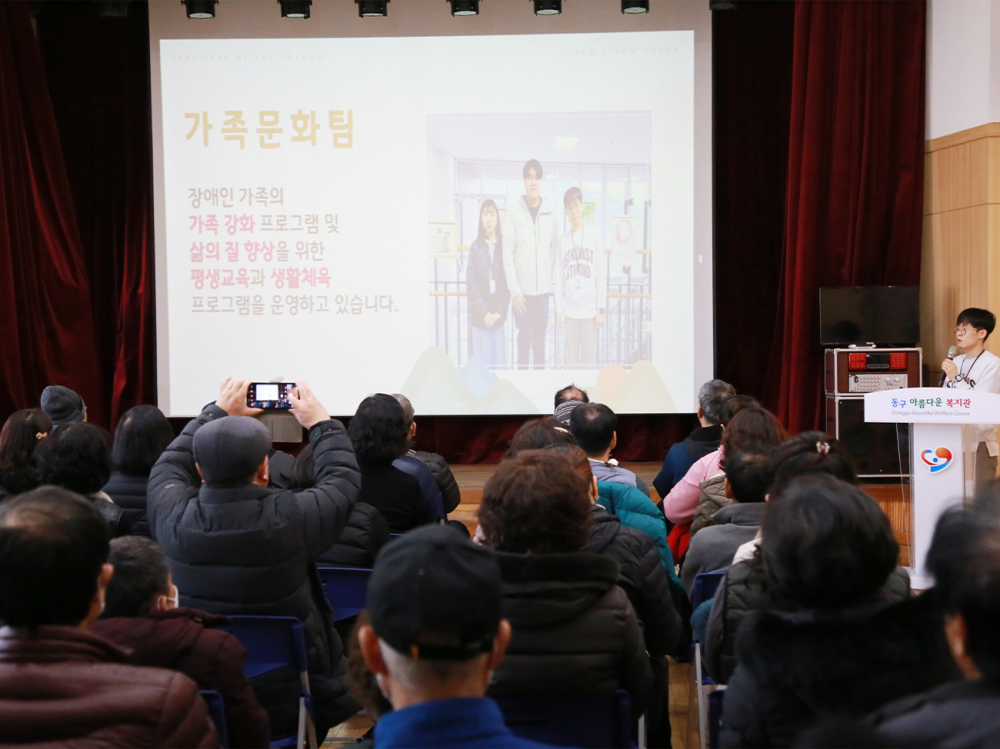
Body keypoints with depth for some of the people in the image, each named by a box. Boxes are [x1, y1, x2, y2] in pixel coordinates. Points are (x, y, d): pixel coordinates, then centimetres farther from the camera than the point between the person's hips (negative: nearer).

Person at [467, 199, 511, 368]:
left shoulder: (505, 246, 3)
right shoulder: (476, 247, 6)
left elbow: (508, 282, 1)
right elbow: (471, 282, 2)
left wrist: (500, 311, -8)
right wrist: (484, 312, -7)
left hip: (499, 314, -1)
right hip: (479, 315, 1)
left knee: (499, 360, 0)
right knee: (482, 360, 0)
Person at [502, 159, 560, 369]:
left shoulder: (549, 212, 5)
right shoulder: (514, 211, -4)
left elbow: (555, 249, 12)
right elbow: (508, 253, -5)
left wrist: (551, 278, 3)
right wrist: (515, 290, -10)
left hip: (543, 289, 2)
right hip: (522, 289, -2)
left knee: (540, 338, 10)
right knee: (524, 337, 3)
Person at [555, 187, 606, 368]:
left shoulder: (594, 236, 1)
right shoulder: (563, 240, 8)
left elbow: (602, 275, 0)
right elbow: (560, 277, 10)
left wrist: (601, 308, -4)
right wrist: (559, 308, 5)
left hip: (590, 310, -2)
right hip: (570, 310, 2)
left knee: (590, 356, 0)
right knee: (571, 356, 6)